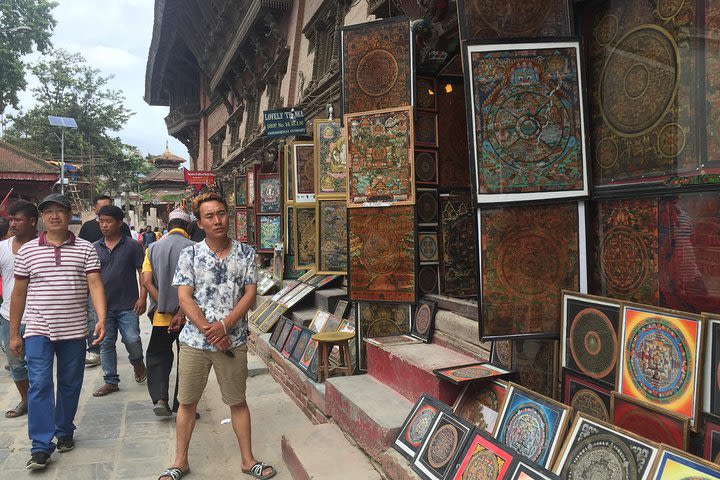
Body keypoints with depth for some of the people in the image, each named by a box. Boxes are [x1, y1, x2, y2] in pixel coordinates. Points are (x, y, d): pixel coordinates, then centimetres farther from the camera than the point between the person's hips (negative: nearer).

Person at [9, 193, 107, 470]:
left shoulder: (85, 249, 0)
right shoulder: (27, 251, 4)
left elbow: (95, 285, -9)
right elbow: (18, 293, 8)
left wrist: (101, 319, -24)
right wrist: (13, 333, 7)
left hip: (74, 331, 0)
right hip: (38, 330, 0)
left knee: (70, 385, 11)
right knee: (39, 385, -5)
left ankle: (64, 432, 30)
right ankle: (41, 447, 2)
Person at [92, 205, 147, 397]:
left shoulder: (132, 246, -3)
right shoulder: (95, 248, 6)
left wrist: (142, 297, -10)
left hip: (127, 305, -3)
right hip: (104, 305, 4)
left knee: (132, 340, -7)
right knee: (106, 343, 8)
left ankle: (137, 363, 25)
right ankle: (111, 381, 22)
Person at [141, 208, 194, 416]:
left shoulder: (153, 248, 5)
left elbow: (146, 281, -4)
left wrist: (163, 307, -7)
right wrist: (181, 312, -14)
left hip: (161, 316, 2)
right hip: (188, 316, -2)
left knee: (157, 355, 20)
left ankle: (159, 398, 8)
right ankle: (181, 405, 16)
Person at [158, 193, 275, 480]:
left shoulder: (246, 253, 0)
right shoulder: (189, 254, -2)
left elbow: (250, 295, -4)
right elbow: (184, 298, -6)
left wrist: (224, 326, -15)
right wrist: (209, 330, -15)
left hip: (233, 340, 0)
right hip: (194, 340, 0)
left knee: (238, 402, 11)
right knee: (187, 402, 12)